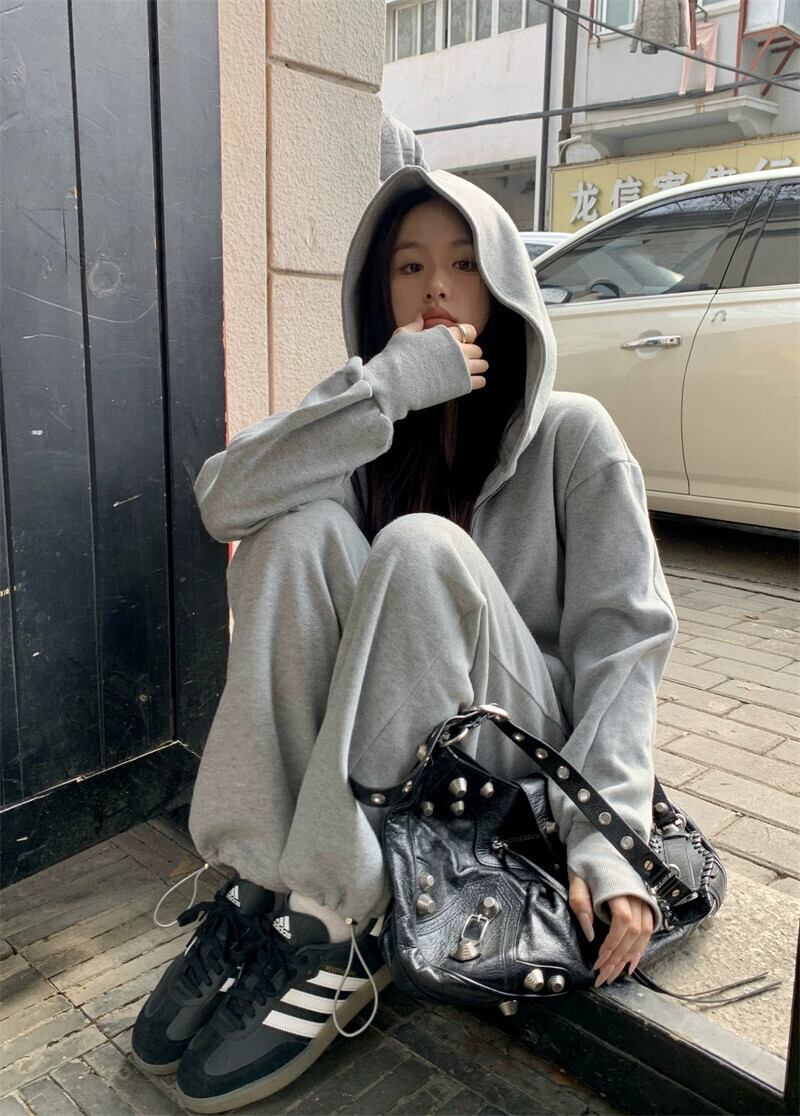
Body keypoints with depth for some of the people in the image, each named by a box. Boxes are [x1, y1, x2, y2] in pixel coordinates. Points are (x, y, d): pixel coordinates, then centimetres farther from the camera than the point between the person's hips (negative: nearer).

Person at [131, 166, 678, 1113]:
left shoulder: (571, 433, -3)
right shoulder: (375, 431, 6)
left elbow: (625, 634, -11)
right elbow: (223, 499, -13)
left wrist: (605, 836, -23)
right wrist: (388, 385, -20)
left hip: (522, 753, -2)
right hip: (378, 753, 3)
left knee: (420, 545, -29)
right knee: (301, 528, -21)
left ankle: (330, 936, -26)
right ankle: (256, 891, -23)